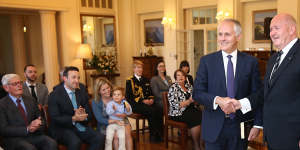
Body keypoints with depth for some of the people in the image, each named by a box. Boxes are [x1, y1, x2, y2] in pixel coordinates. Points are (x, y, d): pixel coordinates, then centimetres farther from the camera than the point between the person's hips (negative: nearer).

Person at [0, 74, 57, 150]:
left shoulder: (30, 100, 16)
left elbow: (41, 119, 16)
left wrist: (37, 124, -9)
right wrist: (27, 129, -18)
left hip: (34, 135, 4)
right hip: (14, 138, -4)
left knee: (52, 143, -25)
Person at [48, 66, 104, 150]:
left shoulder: (80, 93, 10)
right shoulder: (55, 95, -6)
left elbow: (89, 113, 8)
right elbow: (55, 118, -14)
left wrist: (84, 116, -16)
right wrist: (73, 118, -27)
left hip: (81, 127, 5)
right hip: (63, 128, -5)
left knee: (99, 139, -17)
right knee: (75, 142, -34)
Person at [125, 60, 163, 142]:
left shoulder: (145, 80, 22)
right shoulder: (130, 81, 2)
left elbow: (150, 92, 21)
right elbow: (130, 96, -8)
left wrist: (151, 99, -2)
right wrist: (143, 101, -16)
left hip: (147, 103, 5)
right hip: (135, 105, -5)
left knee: (159, 110, -24)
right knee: (151, 111, -31)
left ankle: (159, 134, -15)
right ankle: (152, 136, -17)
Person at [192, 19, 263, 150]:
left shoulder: (250, 62, 1)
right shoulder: (206, 61, -1)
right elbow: (197, 93, -4)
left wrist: (258, 124, -2)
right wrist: (217, 100, -20)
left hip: (240, 127, 1)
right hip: (214, 128, 0)